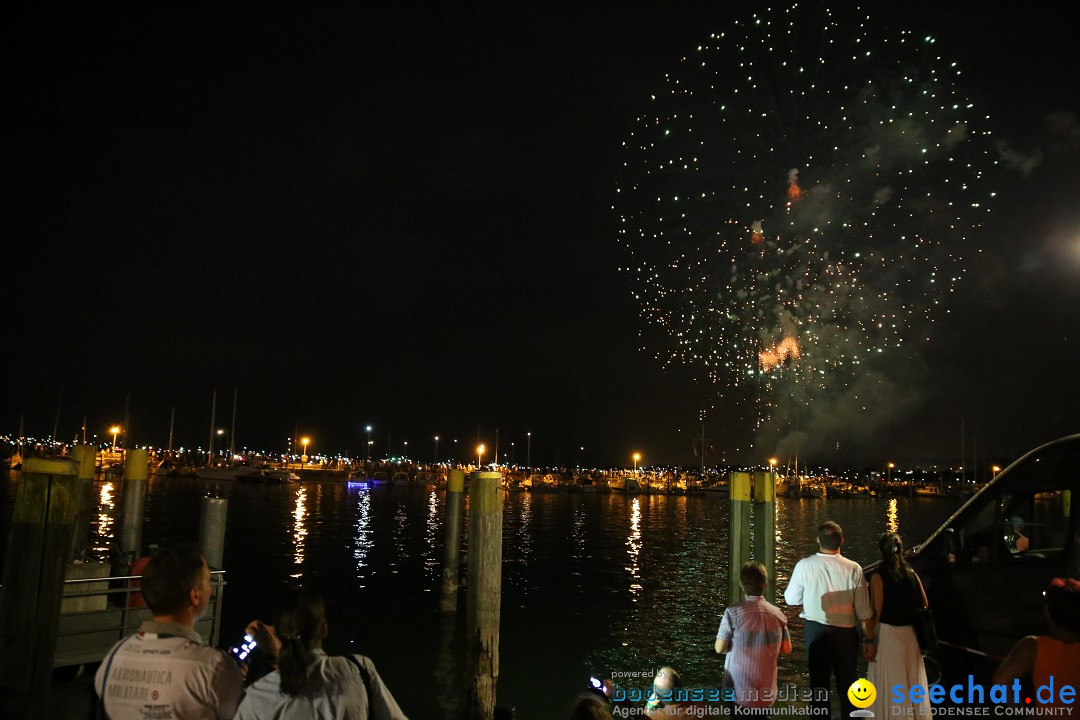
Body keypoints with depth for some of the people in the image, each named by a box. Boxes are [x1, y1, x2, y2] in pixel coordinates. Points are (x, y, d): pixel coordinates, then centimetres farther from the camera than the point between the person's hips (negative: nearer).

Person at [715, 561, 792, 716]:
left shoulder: (733, 612, -15)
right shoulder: (777, 614, -3)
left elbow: (720, 648, -7)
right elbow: (786, 649, 7)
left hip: (738, 690, -4)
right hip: (766, 691, 4)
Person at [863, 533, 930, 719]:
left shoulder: (878, 577, -14)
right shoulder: (912, 574, 2)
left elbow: (876, 612, -16)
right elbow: (924, 605, 7)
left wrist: (869, 640, -13)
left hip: (888, 635, -5)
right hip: (910, 634, 5)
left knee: (889, 685, 5)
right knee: (913, 681, 18)